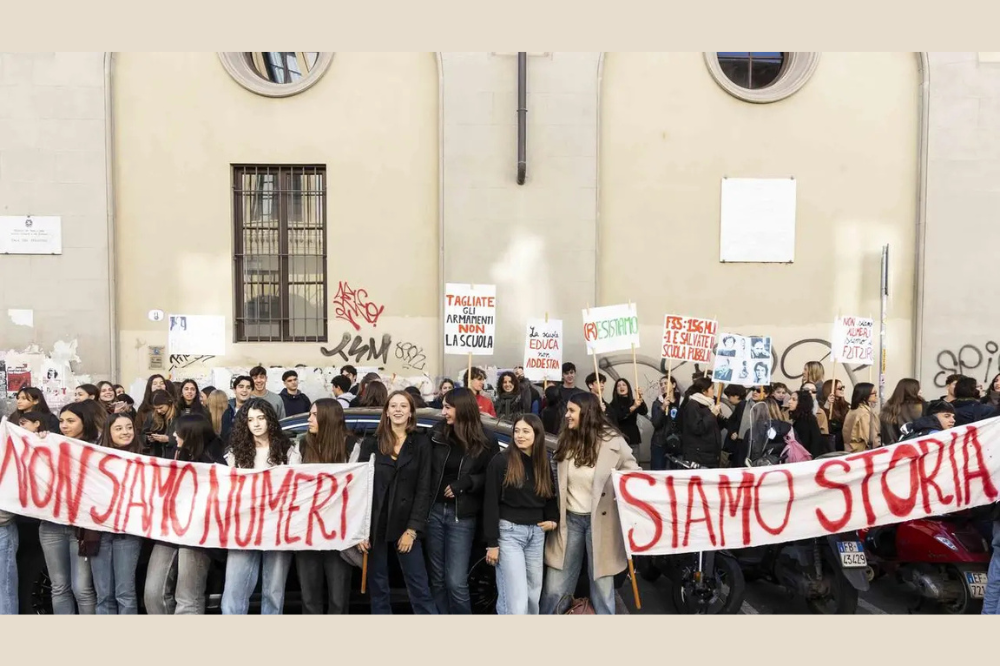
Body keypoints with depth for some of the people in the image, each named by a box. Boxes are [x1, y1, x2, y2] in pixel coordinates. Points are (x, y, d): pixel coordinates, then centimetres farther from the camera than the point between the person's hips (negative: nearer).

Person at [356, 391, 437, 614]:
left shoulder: (421, 443, 2)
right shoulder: (370, 443, 5)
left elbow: (423, 490, -2)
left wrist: (412, 529, -9)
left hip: (405, 525, -1)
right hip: (375, 524, 2)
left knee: (419, 586, -1)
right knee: (378, 587, 10)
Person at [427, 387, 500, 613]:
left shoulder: (486, 442, -6)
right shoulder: (437, 435, 0)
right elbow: (426, 470, 3)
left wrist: (466, 482, -14)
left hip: (462, 516, -3)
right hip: (435, 511, 3)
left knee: (456, 582, -3)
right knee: (437, 578, 12)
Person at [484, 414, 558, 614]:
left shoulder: (544, 463, 7)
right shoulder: (501, 461, -9)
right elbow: (491, 503, -9)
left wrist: (553, 520, 0)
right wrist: (492, 543, -11)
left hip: (536, 533, 6)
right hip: (509, 532, -6)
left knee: (534, 593, 14)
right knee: (516, 598, -9)